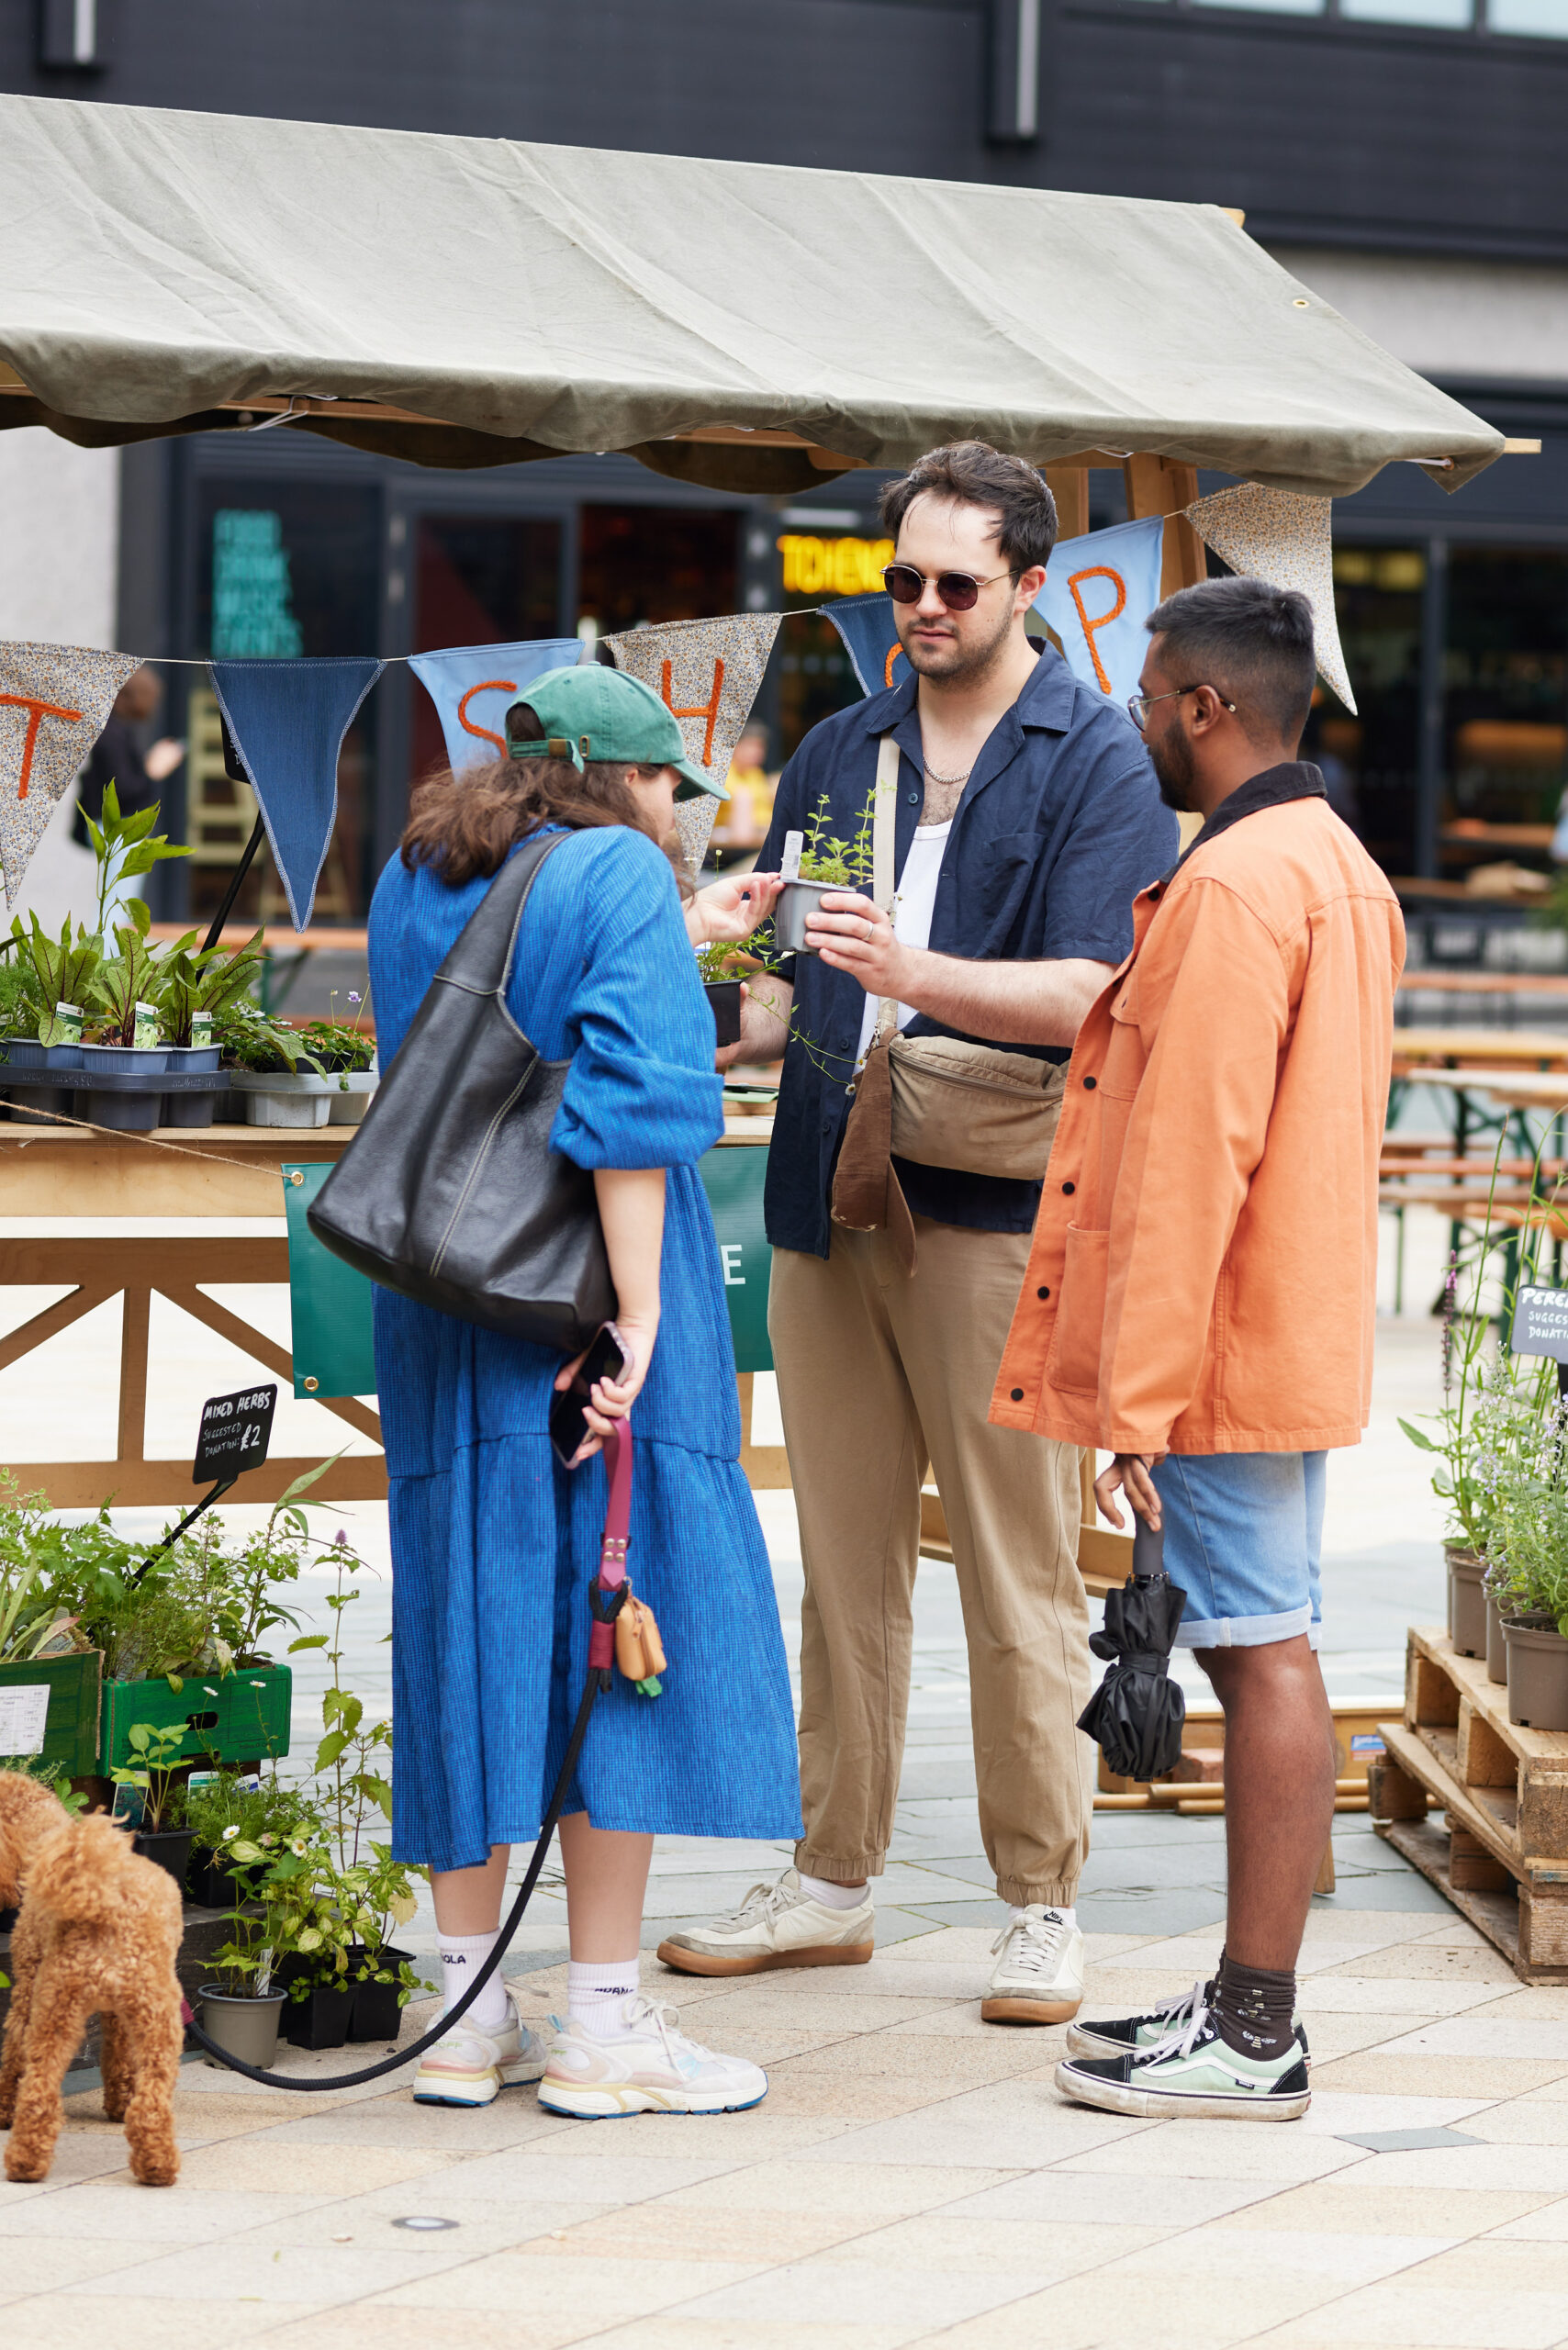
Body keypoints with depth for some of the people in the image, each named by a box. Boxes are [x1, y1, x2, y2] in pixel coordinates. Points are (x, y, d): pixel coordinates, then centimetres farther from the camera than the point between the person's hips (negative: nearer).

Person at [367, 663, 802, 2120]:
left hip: (441, 1302, 7)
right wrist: (639, 1309, -20)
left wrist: (685, 939, 37)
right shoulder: (617, 871, -8)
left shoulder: (412, 880, 13)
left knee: (471, 1618, 10)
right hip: (587, 1283, -7)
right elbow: (632, 1097, -18)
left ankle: (468, 2012, 13)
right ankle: (603, 2024, 1)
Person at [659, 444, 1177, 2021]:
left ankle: (1042, 1907, 4)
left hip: (999, 1209, -5)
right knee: (841, 1560, 10)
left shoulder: (1096, 761, -1)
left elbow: (1086, 996, -12)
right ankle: (832, 1879, 18)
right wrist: (739, 1016, -1)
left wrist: (912, 972, -26)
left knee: (1018, 1570, -3)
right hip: (827, 1198, 5)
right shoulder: (835, 755, 17)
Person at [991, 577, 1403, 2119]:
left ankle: (1252, 2040, -4)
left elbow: (1190, 1165, -21)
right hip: (1296, 1339, 10)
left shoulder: (1230, 886, -17)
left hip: (1224, 1349, -10)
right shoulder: (1339, 868, 15)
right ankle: (1247, 2002, 19)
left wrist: (1137, 1396, -20)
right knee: (1264, 1655, 12)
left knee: (1262, 1657, -7)